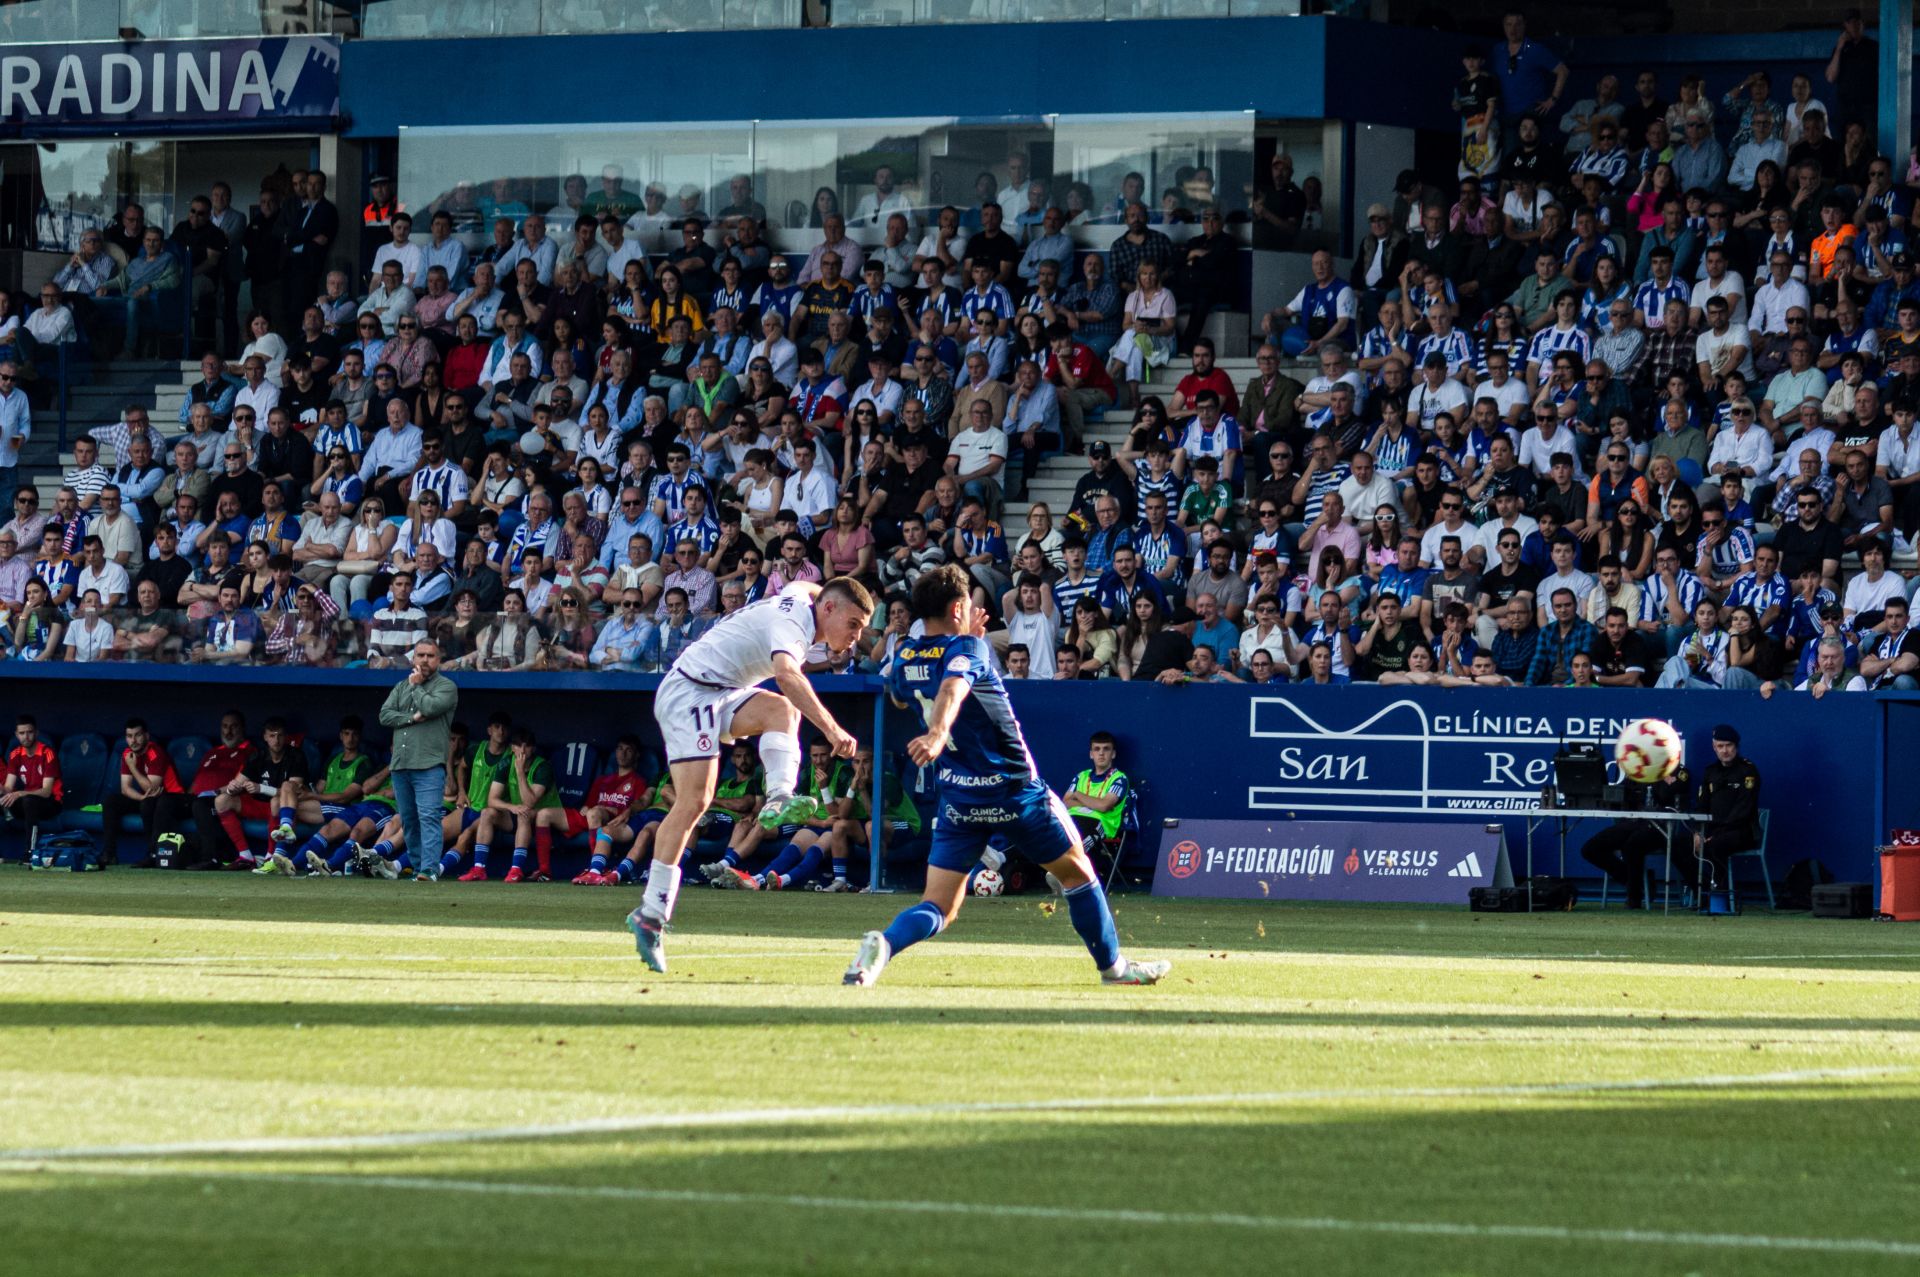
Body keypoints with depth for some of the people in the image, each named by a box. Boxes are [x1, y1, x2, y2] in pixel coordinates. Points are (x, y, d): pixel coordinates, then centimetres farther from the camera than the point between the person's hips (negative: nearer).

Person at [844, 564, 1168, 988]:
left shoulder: (906, 660, 5)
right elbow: (952, 688, -35)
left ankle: (882, 945, -29)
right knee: (1076, 872, 19)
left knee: (938, 909, 1)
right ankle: (1112, 965, 28)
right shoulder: (966, 649, -14)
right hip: (1013, 791, -5)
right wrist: (938, 734, -54)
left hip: (957, 799, 5)